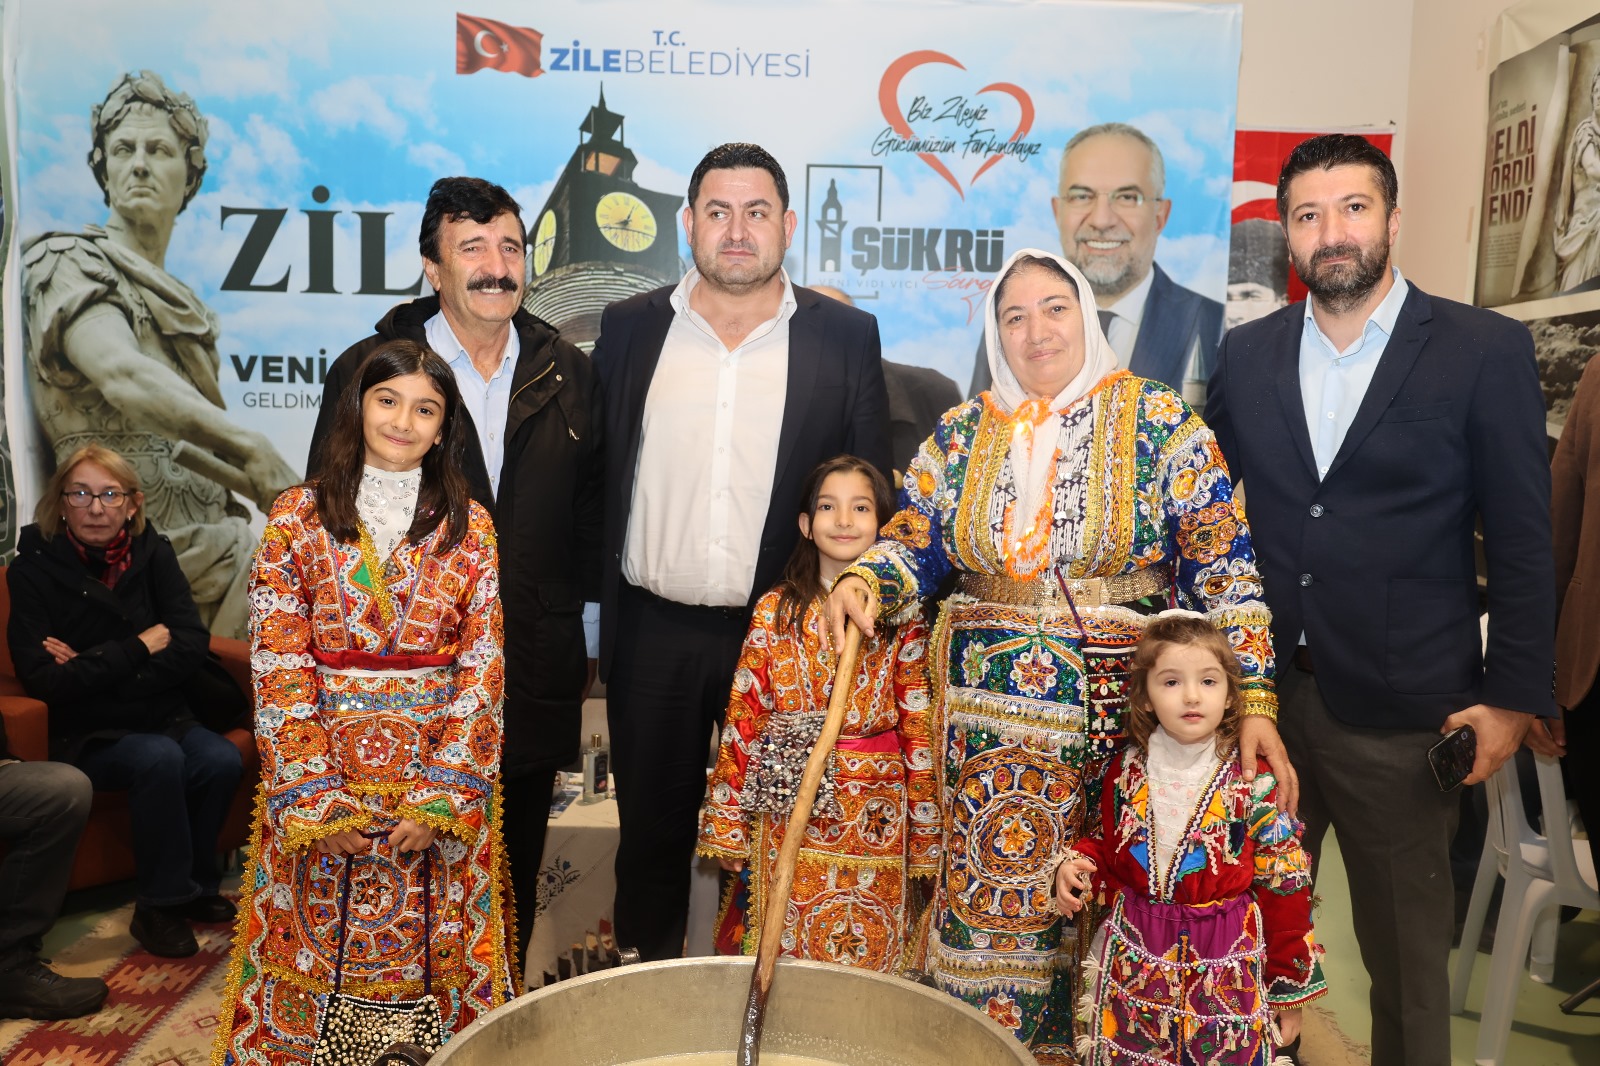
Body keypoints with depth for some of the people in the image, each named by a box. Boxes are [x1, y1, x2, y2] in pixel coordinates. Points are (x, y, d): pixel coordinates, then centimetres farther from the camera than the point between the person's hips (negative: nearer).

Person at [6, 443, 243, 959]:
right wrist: (137, 650, -16)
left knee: (222, 761, -23)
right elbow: (41, 680, -15)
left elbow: (193, 646, -9)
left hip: (163, 717, 3)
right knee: (158, 759, -31)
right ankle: (159, 907, -13)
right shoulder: (34, 568, -7)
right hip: (84, 735, -3)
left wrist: (94, 668, -17)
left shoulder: (153, 552, 0)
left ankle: (195, 885, 1)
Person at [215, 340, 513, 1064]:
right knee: (317, 934, 10)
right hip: (320, 766, 0)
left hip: (440, 768, 0)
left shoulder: (468, 525, 0)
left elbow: (482, 665, -4)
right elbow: (278, 664, -5)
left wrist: (440, 794, -12)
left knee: (435, 939, 9)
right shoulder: (298, 516, -1)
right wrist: (318, 792, -13)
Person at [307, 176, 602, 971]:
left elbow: (591, 512, 12)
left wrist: (589, 637, 11)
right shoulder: (367, 369, -1)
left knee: (517, 864, 14)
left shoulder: (568, 375, 6)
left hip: (535, 666, 2)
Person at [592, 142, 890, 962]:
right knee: (651, 829, 16)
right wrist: (593, 604, 2)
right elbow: (592, 475, 5)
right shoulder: (629, 327, 3)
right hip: (653, 630, 2)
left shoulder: (846, 336, 0)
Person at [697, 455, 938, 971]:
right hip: (787, 813, 1)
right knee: (780, 955, 11)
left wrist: (925, 839, 1)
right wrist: (729, 826, 2)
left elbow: (918, 730, -1)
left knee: (867, 957, 9)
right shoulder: (776, 610, -1)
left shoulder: (903, 619, -3)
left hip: (873, 820, -1)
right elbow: (744, 715, 1)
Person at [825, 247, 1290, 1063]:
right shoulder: (962, 434, 8)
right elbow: (913, 543, 10)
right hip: (991, 712, 2)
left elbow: (1225, 565, -5)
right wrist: (862, 581, -13)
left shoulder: (1158, 423, -2)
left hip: (1123, 711, -2)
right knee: (990, 893, 5)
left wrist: (1254, 700, -12)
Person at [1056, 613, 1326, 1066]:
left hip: (1225, 972, -2)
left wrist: (1290, 991, -1)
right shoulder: (1125, 772, -3)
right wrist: (1079, 865, -9)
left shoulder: (1254, 784, -11)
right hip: (1135, 966, 2)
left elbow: (1284, 892, -5)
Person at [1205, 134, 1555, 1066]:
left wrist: (1513, 698, -6)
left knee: (1407, 950, 12)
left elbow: (1524, 543, -3)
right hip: (1261, 691, 3)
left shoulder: (1487, 351, -4)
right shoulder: (1247, 352, 5)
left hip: (1399, 711, -3)